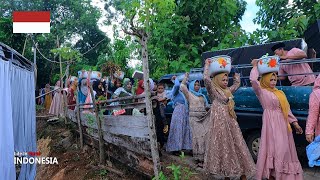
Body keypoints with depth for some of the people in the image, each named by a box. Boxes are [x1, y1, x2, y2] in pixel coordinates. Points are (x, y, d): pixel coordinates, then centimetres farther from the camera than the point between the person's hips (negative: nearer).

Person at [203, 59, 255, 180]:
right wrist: (207, 65, -7)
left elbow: (237, 83, 33)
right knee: (223, 147, 0)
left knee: (237, 145, 4)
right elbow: (206, 79, -18)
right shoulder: (213, 91, -3)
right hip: (220, 122, -6)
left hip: (230, 122, 7)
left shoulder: (228, 91, 17)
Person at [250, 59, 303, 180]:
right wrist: (255, 66, -7)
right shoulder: (262, 92, -4)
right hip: (271, 123, -7)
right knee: (274, 148, -6)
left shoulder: (280, 92, 16)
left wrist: (294, 122, 11)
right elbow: (253, 80, -21)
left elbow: (287, 109, 17)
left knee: (284, 148, 10)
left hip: (283, 123, 7)